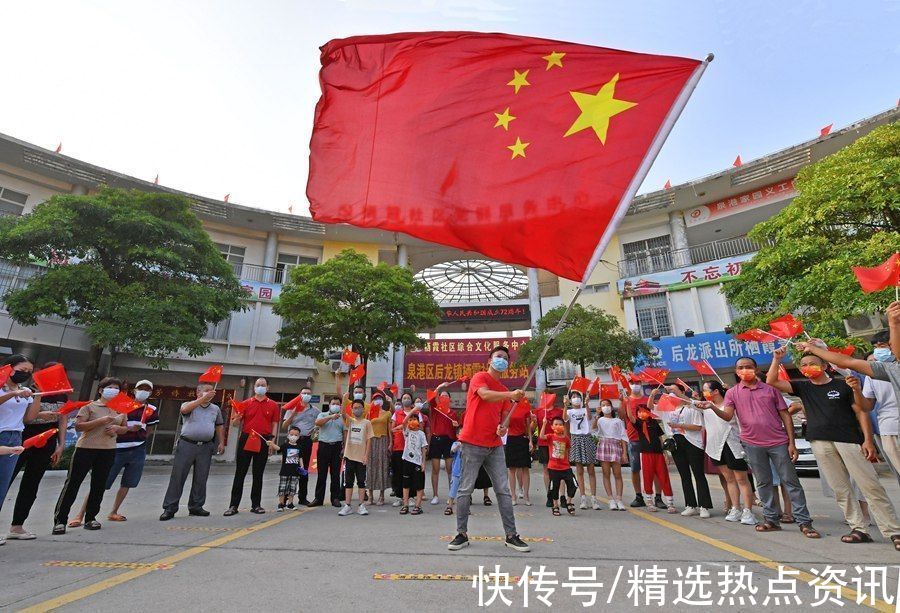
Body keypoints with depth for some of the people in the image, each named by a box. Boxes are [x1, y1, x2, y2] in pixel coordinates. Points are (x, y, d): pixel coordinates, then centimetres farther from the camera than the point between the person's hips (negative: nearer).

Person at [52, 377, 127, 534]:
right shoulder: (90, 406, -2)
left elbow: (125, 428, 17)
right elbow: (78, 426, -10)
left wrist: (116, 428, -5)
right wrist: (101, 420, -21)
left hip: (108, 451, 4)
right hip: (86, 449, -4)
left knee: (99, 485, 8)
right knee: (72, 483, -1)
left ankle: (90, 518, 19)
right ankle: (60, 520, 9)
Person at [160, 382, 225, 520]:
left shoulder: (216, 409, 12)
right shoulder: (189, 404, 1)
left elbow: (219, 426, 17)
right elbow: (184, 409, -23)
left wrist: (221, 443, 10)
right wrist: (203, 399, -30)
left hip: (206, 447, 3)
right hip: (187, 444, -3)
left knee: (201, 479, 7)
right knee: (178, 477, -1)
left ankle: (196, 506, 19)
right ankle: (169, 508, 9)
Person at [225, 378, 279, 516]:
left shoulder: (273, 405, 5)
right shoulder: (246, 403, 5)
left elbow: (275, 424, 6)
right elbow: (236, 423, 6)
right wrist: (237, 418, -17)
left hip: (263, 442, 0)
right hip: (246, 440, 0)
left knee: (258, 474, 8)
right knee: (240, 473, 3)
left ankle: (256, 504, 18)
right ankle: (233, 505, 12)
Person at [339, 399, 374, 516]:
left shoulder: (367, 423, 1)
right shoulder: (349, 421, 6)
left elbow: (369, 440, -1)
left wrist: (366, 455, -7)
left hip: (361, 457, -1)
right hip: (349, 456, 1)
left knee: (361, 481, 6)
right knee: (348, 482, 7)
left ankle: (361, 506, 14)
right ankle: (347, 506, 15)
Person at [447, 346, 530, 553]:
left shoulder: (504, 391, 16)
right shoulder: (479, 377, -3)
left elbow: (503, 417, 19)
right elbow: (485, 395, -24)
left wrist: (503, 427, -3)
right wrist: (510, 395, -34)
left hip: (495, 445, 6)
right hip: (473, 443, -6)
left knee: (504, 491, 7)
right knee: (465, 490, 2)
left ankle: (511, 535, 16)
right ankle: (462, 534, 15)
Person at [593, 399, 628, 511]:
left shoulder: (618, 421, 18)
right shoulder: (599, 420, 16)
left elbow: (623, 437, 11)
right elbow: (593, 427, -7)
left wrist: (624, 452, 0)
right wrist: (597, 415, -21)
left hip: (616, 446, 0)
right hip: (603, 446, 0)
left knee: (617, 474, -3)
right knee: (606, 474, -2)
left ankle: (619, 500, -1)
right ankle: (611, 500, 2)